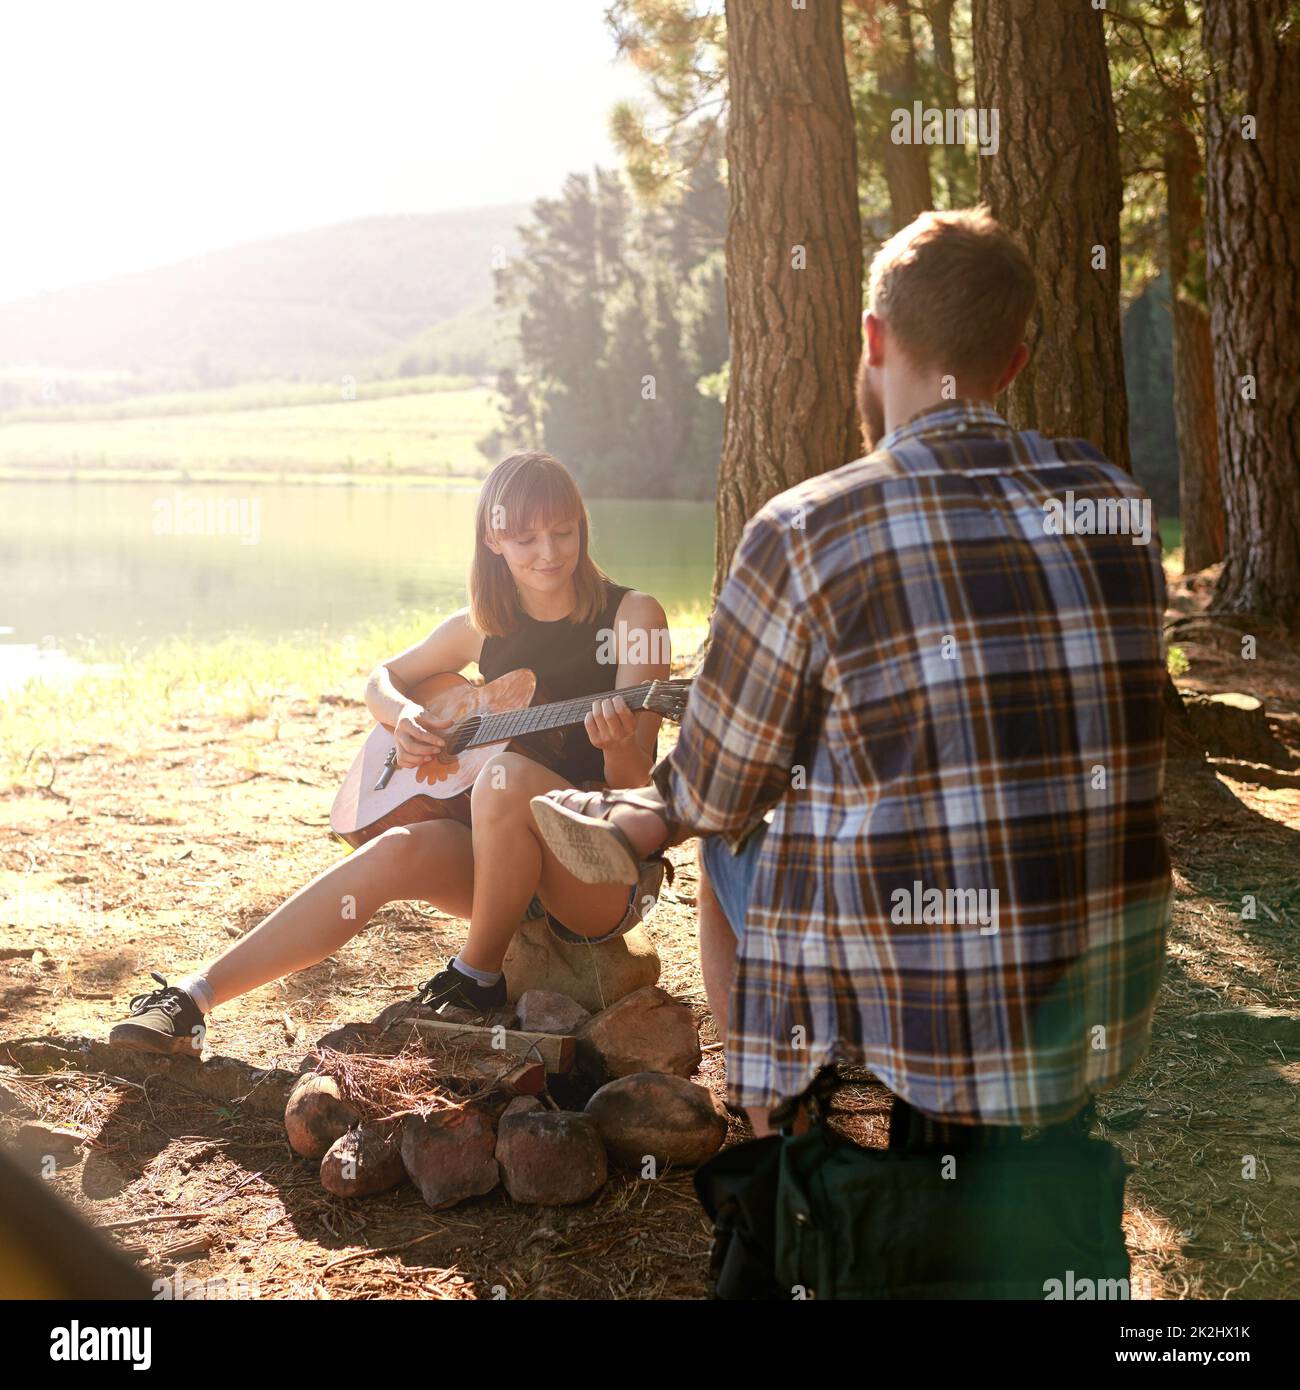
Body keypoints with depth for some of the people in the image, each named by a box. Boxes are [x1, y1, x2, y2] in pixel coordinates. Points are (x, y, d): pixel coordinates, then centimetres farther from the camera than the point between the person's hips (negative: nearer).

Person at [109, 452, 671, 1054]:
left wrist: (618, 744, -33)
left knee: (507, 776, -33)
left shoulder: (632, 616, -6)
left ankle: (478, 978, -13)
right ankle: (192, 998, -26)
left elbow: (633, 783, -10)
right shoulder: (482, 627, 7)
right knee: (399, 851, -26)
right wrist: (402, 716, -2)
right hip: (496, 858, 4)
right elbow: (382, 677, 21)